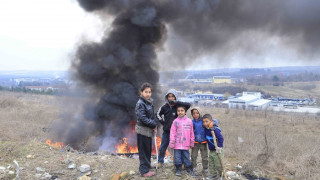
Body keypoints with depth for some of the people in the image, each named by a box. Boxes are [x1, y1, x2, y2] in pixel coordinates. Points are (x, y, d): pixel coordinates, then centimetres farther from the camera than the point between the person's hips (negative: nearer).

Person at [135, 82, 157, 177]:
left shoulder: (149, 103, 10)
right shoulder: (140, 103, -15)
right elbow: (142, 118, -21)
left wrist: (154, 125, 1)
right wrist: (154, 125, -13)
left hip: (149, 130, 8)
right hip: (142, 130, -8)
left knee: (148, 151, 17)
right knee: (144, 151, 1)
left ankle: (147, 168, 31)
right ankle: (144, 171, 12)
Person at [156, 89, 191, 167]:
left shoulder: (178, 106, -6)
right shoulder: (165, 107, 0)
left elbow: (189, 105, -21)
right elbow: (158, 114, 14)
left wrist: (176, 102, -25)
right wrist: (162, 122, 3)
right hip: (166, 131, 2)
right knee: (163, 147, 9)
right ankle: (160, 162, 25)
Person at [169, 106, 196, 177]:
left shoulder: (189, 121, 1)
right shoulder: (175, 121, -1)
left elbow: (191, 132, 7)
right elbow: (172, 132, 0)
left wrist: (192, 142, 10)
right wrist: (172, 142, -3)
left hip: (186, 144, 0)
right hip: (177, 144, 0)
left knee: (186, 157, 8)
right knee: (177, 157, 5)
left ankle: (189, 169, 22)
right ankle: (178, 169, 20)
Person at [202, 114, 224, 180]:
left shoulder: (215, 129, -23)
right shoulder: (206, 129, 2)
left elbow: (221, 138, -26)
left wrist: (219, 147, -26)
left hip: (217, 151, -9)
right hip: (211, 150, 9)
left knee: (218, 164, 1)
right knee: (211, 164, 17)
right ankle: (214, 174, 30)